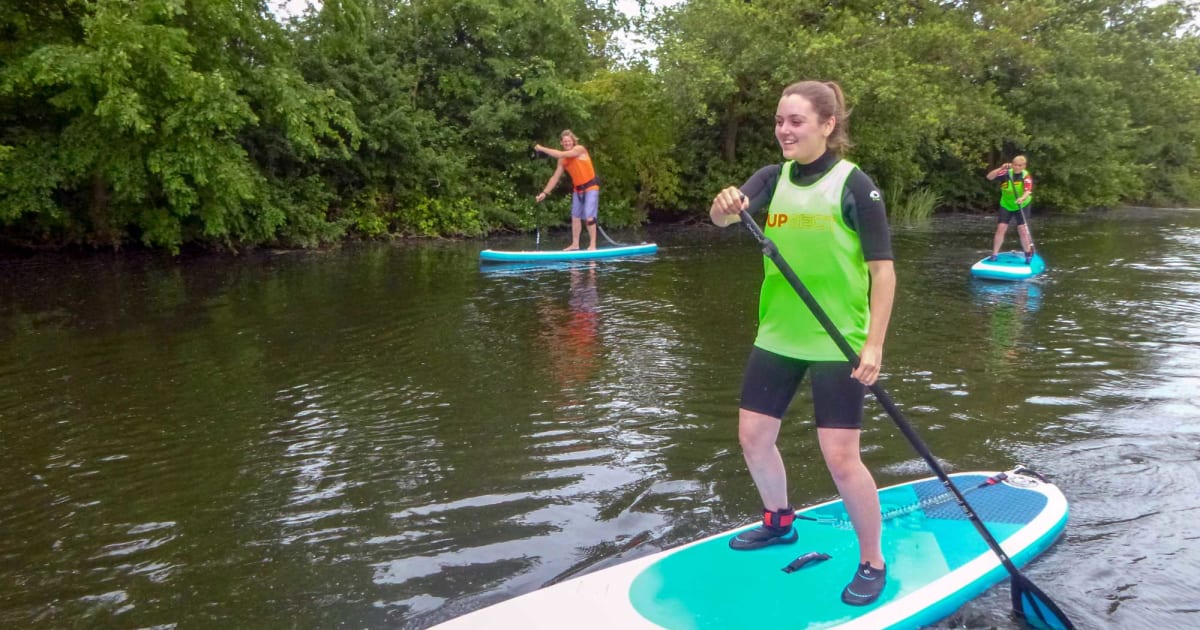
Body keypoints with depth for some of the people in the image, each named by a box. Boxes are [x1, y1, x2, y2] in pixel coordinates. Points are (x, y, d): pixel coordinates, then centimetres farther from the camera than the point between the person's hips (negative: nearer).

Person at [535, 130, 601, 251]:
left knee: (589, 216, -12)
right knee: (575, 216, 8)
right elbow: (555, 177, 6)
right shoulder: (563, 160, 4)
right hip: (578, 189, 7)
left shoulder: (580, 149, -15)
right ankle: (575, 244, 16)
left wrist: (542, 149, -19)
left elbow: (560, 154, -26)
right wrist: (545, 192, -1)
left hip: (591, 187, -7)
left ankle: (593, 245, -6)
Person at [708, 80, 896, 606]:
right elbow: (724, 215, -14)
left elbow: (883, 269, -11)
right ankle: (779, 521, 40)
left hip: (838, 343, -6)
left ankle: (873, 563, 17)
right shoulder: (774, 178, 4)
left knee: (840, 458, -5)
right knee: (753, 438, 12)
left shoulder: (854, 184, -10)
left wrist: (874, 345, -17)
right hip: (777, 336, 6)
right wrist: (724, 205, -38)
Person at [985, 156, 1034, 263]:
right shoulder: (1006, 173, -11)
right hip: (1006, 206, 2)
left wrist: (1023, 198, -52)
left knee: (1022, 230, -6)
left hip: (1021, 206, -2)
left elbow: (1028, 191, -31)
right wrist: (1001, 168, -33)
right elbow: (989, 177, -20)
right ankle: (994, 254, 2)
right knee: (1001, 229, -6)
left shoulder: (1026, 176, -17)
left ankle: (1028, 255, 11)